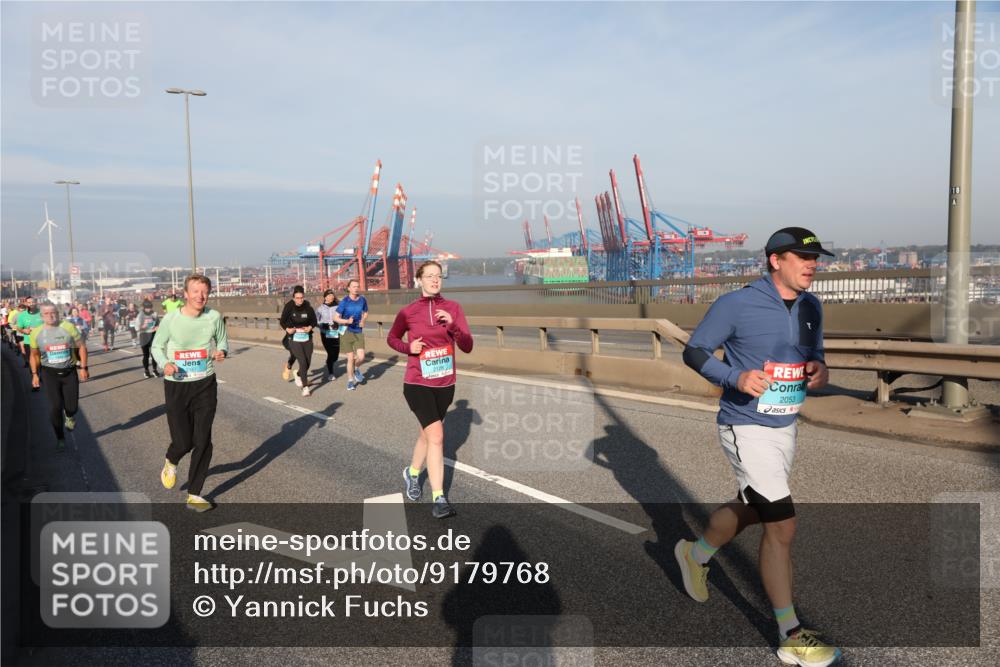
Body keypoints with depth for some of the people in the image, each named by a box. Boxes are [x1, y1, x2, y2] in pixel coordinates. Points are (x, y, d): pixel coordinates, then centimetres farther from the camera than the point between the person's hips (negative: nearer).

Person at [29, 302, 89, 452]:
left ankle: (69, 417, 38)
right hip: (49, 373, 0)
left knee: (72, 407, -2)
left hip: (69, 372, 0)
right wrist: (35, 374, 5)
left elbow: (81, 347, -1)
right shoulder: (36, 332, -3)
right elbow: (34, 355, 10)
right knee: (55, 407, -7)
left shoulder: (68, 327, -8)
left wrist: (83, 368, -4)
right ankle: (60, 439, 12)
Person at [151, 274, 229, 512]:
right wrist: (165, 363, -18)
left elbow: (223, 341, 9)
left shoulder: (214, 317, -7)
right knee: (183, 441, -1)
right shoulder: (171, 319, -11)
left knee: (202, 441, 2)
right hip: (176, 386, -1)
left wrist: (221, 352, -15)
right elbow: (157, 346, 2)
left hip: (205, 385, 2)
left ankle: (194, 495, 16)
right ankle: (171, 463, 39)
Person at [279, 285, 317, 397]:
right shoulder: (289, 307, -8)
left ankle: (298, 376, 41)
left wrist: (310, 327, -13)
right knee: (302, 361, -15)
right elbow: (283, 322, 2)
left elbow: (314, 321, 7)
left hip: (307, 338, 3)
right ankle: (305, 387, -7)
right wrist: (287, 329, -16)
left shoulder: (308, 308, -6)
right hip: (294, 339, -2)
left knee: (308, 362, 8)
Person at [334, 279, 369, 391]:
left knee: (361, 357, -10)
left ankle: (356, 369, 24)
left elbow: (365, 313, 18)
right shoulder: (344, 302, -8)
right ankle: (350, 380, 16)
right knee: (350, 358, -2)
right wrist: (347, 321, -23)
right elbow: (336, 318, -6)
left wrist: (363, 320, -2)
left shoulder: (362, 300, 1)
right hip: (347, 332, -2)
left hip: (359, 332, 2)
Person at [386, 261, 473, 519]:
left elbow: (467, 347, -8)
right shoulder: (408, 312, -5)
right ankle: (438, 498, -11)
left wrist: (452, 325, -25)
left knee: (427, 433, 21)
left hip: (445, 384, 3)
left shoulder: (452, 308, -3)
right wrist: (408, 347, -9)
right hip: (417, 384, -3)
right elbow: (391, 338, 12)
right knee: (436, 435, -17)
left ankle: (412, 473, 48)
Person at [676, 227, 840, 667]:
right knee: (782, 524, -9)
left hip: (786, 429, 8)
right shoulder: (736, 305, -15)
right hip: (746, 429, -8)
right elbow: (694, 351, -9)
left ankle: (695, 555, 49)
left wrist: (819, 369, -7)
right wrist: (736, 377, -25)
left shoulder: (811, 308, 5)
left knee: (750, 510, 23)